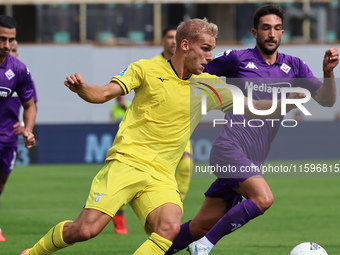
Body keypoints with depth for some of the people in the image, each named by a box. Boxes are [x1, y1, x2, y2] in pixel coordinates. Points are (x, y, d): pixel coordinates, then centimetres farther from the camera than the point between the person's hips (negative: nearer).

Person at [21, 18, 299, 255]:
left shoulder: (209, 86, 12)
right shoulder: (147, 69, 2)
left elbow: (251, 108, 15)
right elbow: (102, 94, -4)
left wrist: (287, 103, 1)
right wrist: (79, 87, -25)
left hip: (161, 176, 4)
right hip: (127, 161, -4)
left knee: (169, 227, -27)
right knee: (85, 229, -18)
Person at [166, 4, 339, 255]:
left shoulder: (293, 66, 12)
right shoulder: (237, 59, 0)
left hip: (252, 159, 5)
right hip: (230, 147, -5)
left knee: (202, 226, 3)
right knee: (263, 197, -27)